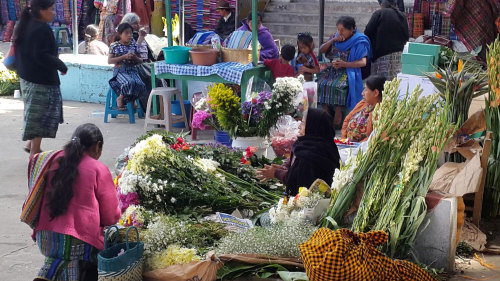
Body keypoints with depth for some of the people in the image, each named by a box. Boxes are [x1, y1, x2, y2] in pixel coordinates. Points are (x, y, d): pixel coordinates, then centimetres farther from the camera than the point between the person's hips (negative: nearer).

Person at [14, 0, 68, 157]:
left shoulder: (24, 25, 10)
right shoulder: (42, 29, -20)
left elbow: (20, 51, 17)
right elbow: (42, 56, -26)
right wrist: (61, 66, -15)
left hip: (26, 77, 10)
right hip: (42, 80, -10)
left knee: (34, 114, 22)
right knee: (41, 116, -1)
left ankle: (30, 144, 28)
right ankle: (34, 153, 6)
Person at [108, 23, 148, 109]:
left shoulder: (133, 44, 10)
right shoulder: (114, 45, 0)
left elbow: (140, 61, 16)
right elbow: (109, 61, -5)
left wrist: (135, 58, -8)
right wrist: (124, 57, -14)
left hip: (132, 71, 3)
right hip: (120, 71, -3)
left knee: (140, 84, -28)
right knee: (129, 82, -35)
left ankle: (133, 100, -3)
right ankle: (120, 98, -8)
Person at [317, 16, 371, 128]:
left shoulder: (358, 42, -3)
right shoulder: (335, 37, 15)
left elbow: (363, 62, -11)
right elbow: (321, 50, 10)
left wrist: (345, 64, -23)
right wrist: (333, 40, -4)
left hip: (348, 71, -6)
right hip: (332, 69, 6)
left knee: (337, 85, -34)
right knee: (321, 82, -23)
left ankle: (338, 114, -26)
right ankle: (326, 113, -18)